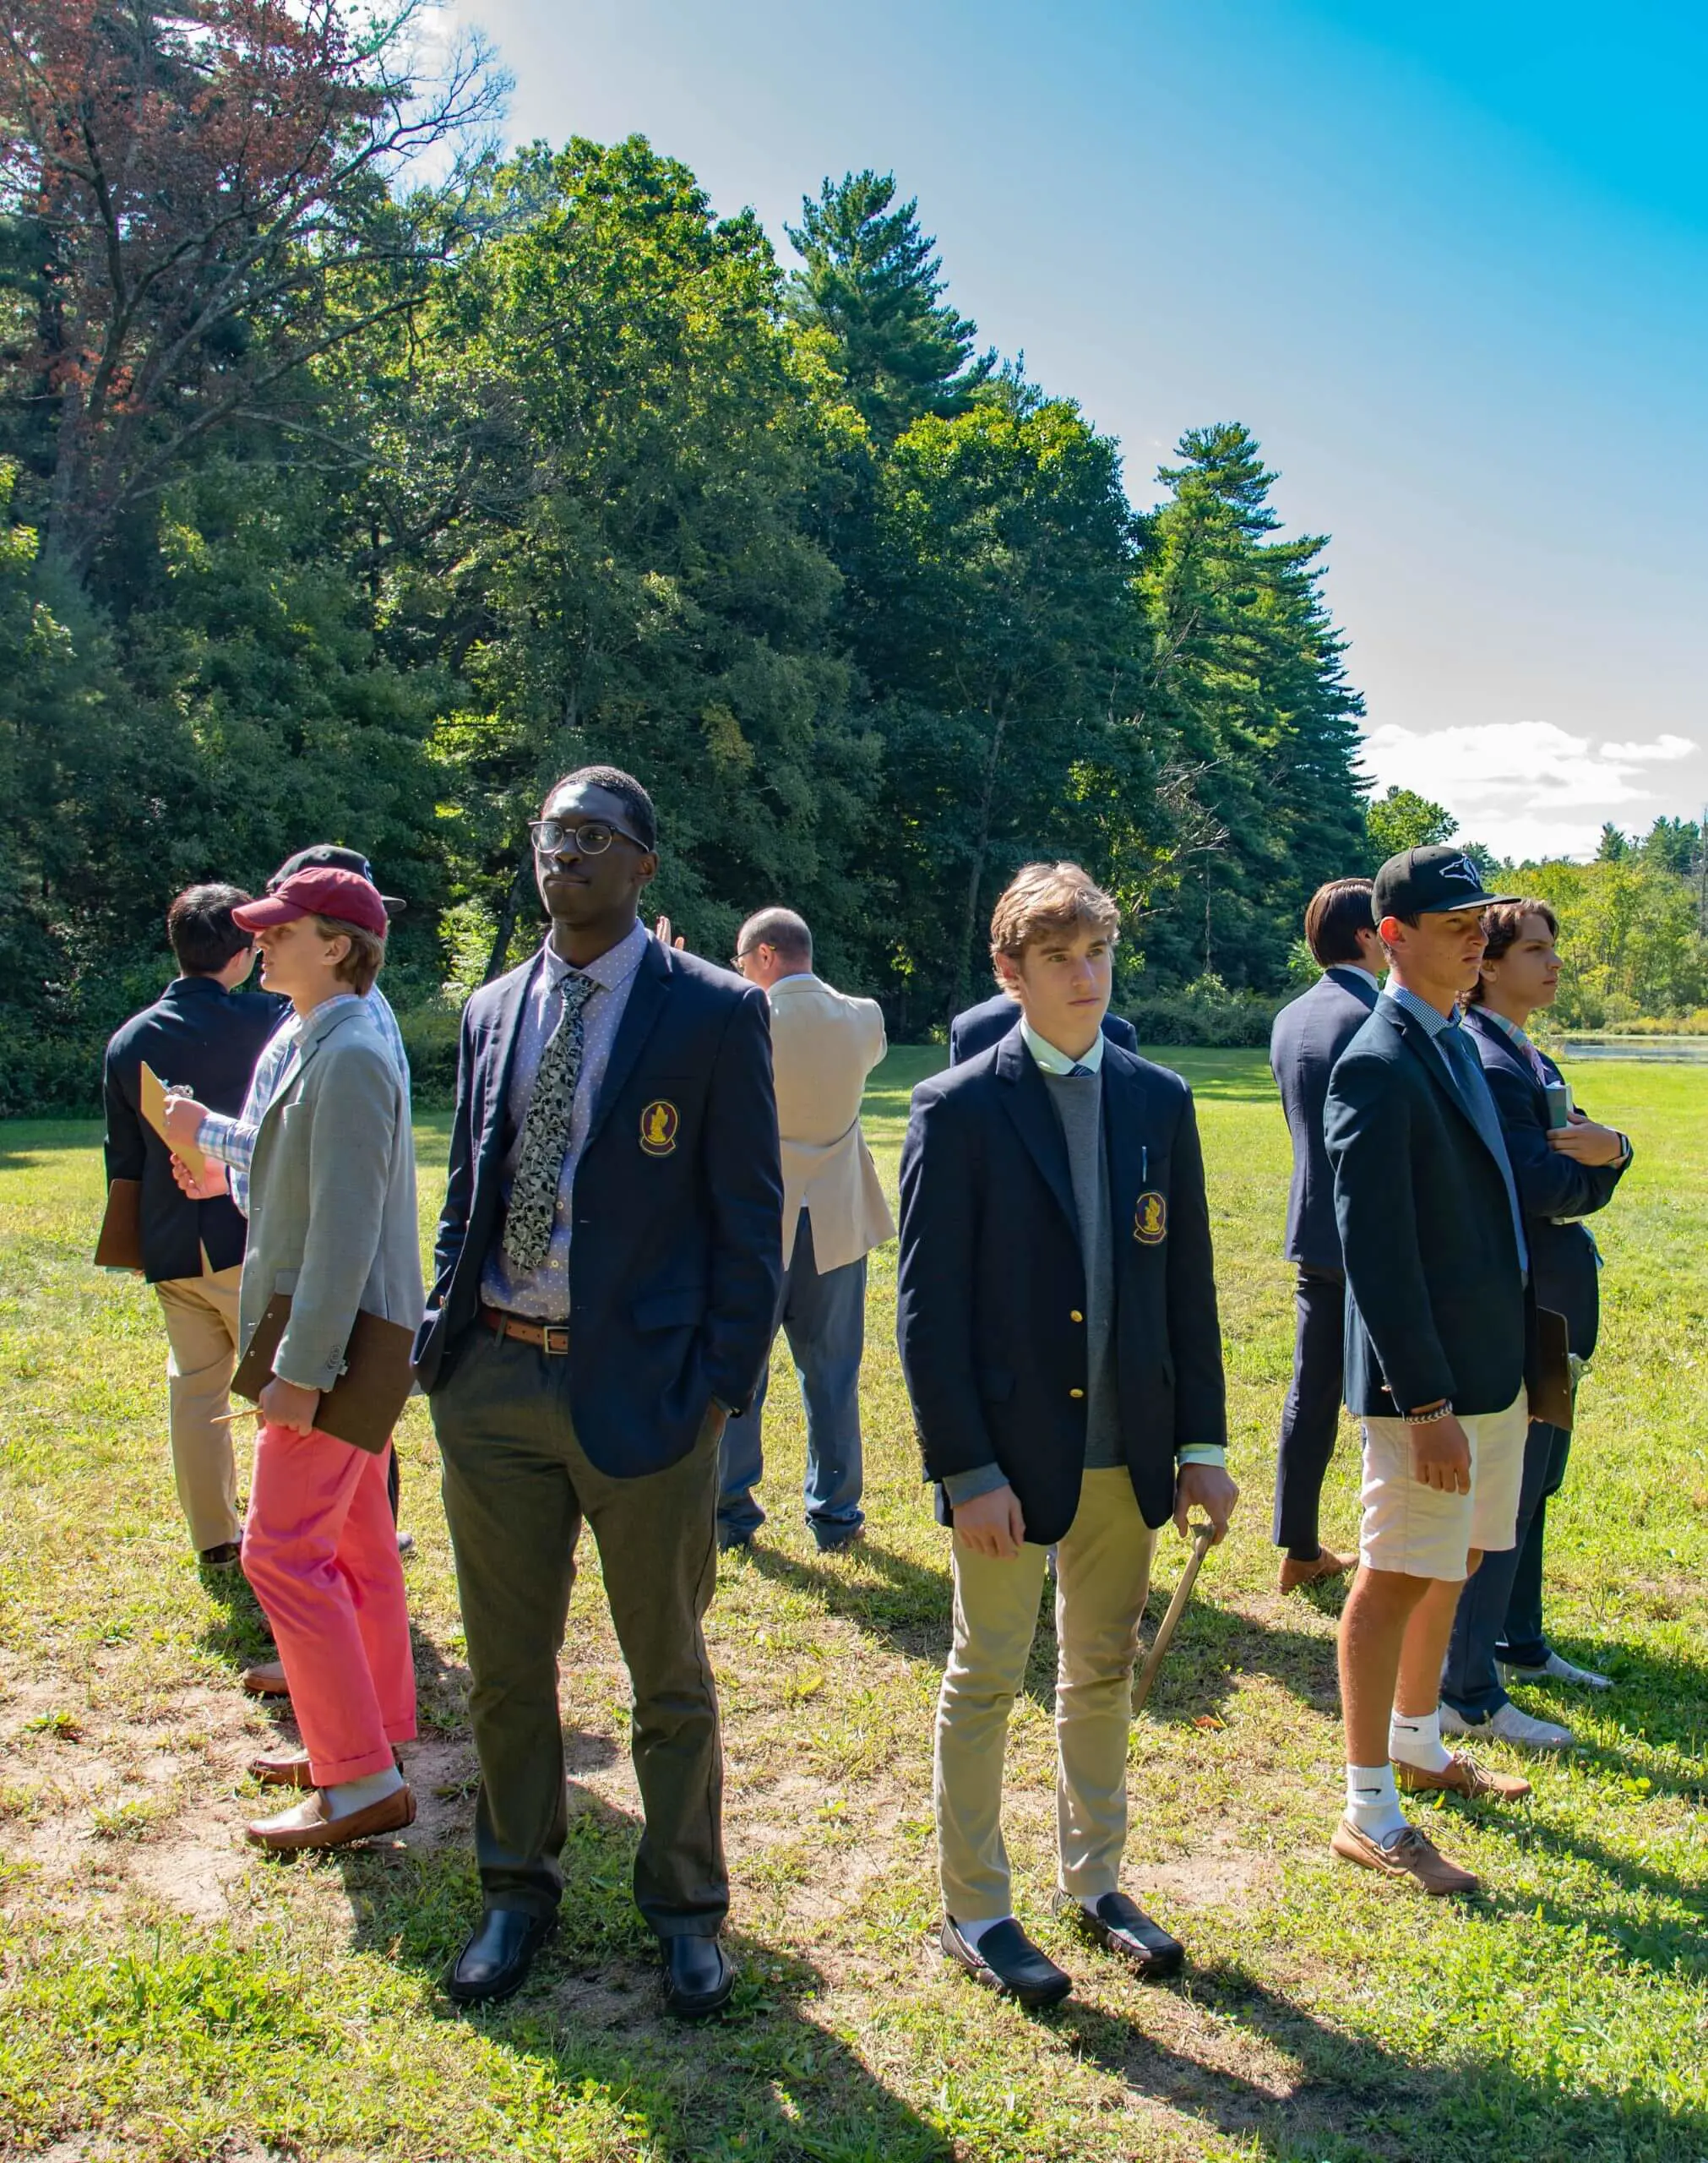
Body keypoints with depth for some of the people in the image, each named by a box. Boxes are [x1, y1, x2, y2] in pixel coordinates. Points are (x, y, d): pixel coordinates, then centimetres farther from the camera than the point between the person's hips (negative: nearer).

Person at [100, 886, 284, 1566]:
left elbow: (123, 1156, 11)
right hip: (249, 1237, -5)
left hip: (171, 1249, 5)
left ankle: (214, 1535, 21)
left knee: (194, 1385, 14)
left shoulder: (129, 1041, 4)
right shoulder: (261, 1020, -12)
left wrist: (136, 1244, 20)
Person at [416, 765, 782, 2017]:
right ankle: (519, 1894, 37)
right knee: (507, 1665, 17)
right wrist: (442, 1339, 6)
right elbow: (467, 1195, 16)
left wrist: (724, 1382, -11)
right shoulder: (494, 1011, 10)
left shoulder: (716, 1011, -5)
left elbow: (751, 1218, -6)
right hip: (493, 1377, 5)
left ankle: (686, 1910, 31)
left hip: (640, 1384, -4)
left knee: (669, 1673, 12)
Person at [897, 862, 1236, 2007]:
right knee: (986, 1679, 8)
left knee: (1105, 1673, 18)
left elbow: (1189, 1285, 7)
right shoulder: (959, 1109, -9)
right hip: (1009, 1452, -4)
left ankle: (1094, 1881, 37)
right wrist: (965, 1468, -14)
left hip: (1126, 1450, 5)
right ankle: (975, 1910, 25)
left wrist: (1204, 1443, 4)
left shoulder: (1159, 1100, 4)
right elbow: (929, 1305, -10)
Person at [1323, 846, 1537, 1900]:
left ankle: (1419, 1746, 39)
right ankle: (1370, 1815, 12)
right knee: (1399, 1578, 0)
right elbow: (1377, 1252, -22)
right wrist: (1426, 1403, -23)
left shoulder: (1464, 1044, 11)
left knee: (1454, 1565, 21)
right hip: (1429, 1374, -9)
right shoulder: (1379, 1068, -18)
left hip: (1493, 1362, 9)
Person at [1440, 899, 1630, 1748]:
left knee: (1528, 1488, 20)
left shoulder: (1524, 1058, 14)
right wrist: (1594, 1163, -5)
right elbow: (1547, 1188, -26)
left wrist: (1608, 1150, -13)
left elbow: (1577, 1187, 9)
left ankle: (1519, 1643, 35)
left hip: (1544, 1309, 10)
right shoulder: (1483, 1062, -19)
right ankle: (1467, 1695, 5)